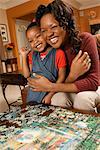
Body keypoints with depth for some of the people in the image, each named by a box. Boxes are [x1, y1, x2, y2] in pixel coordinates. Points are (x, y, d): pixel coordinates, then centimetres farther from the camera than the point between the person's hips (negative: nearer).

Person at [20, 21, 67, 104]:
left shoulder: (58, 53, -11)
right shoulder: (33, 56, 7)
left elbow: (61, 77, -10)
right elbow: (27, 75, 7)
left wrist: (50, 94, -14)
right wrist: (24, 56, 1)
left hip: (51, 93, -4)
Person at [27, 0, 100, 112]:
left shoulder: (85, 40, -21)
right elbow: (63, 83, -12)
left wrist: (51, 87, -30)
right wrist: (73, 75, -35)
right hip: (71, 91, 2)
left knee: (83, 98, -32)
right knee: (58, 97, -28)